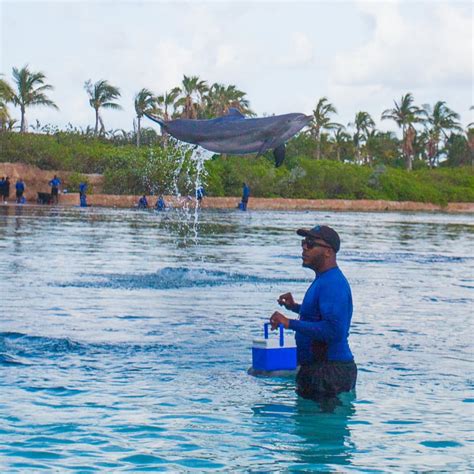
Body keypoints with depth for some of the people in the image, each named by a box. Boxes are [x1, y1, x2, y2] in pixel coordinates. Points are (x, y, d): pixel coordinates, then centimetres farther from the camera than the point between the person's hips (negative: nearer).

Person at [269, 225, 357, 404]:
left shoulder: (332, 284, -19)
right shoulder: (323, 280, 17)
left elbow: (334, 330, -29)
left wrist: (290, 323, -25)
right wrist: (295, 307, 23)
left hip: (331, 372, -11)